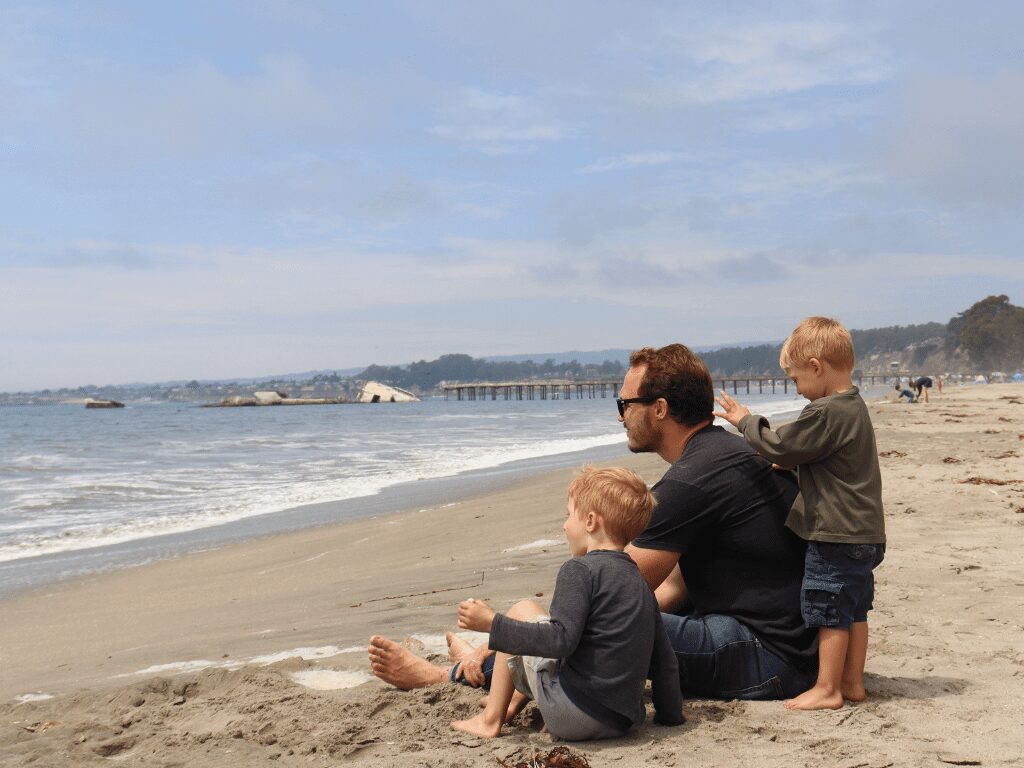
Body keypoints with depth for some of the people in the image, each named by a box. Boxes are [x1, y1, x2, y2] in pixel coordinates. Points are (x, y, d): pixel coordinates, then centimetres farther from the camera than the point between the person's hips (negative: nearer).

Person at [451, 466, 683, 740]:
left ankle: (491, 719, 13)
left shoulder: (579, 570, -11)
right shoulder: (641, 582, 14)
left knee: (522, 611, 10)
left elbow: (561, 640, -21)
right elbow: (664, 660, 16)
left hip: (572, 718, -8)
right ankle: (511, 704, 38)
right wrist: (671, 716, 25)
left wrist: (492, 623, -16)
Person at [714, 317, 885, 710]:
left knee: (830, 612, -2)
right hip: (865, 533, 10)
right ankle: (852, 682, 23)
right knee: (853, 610, 15)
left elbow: (779, 446, -14)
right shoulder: (854, 406, 12)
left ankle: (827, 689, 4)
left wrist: (746, 421, -1)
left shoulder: (825, 414, -20)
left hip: (835, 536, -10)